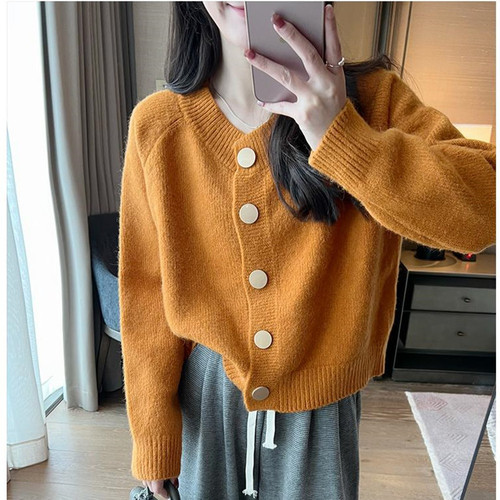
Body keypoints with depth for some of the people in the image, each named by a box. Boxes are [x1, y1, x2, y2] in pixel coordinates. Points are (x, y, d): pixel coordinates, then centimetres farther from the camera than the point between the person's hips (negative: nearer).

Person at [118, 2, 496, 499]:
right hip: (205, 399, 1)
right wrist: (153, 437, -1)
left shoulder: (372, 98, -11)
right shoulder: (157, 123, -11)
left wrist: (342, 137, -32)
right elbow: (146, 292, -7)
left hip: (322, 401, 0)